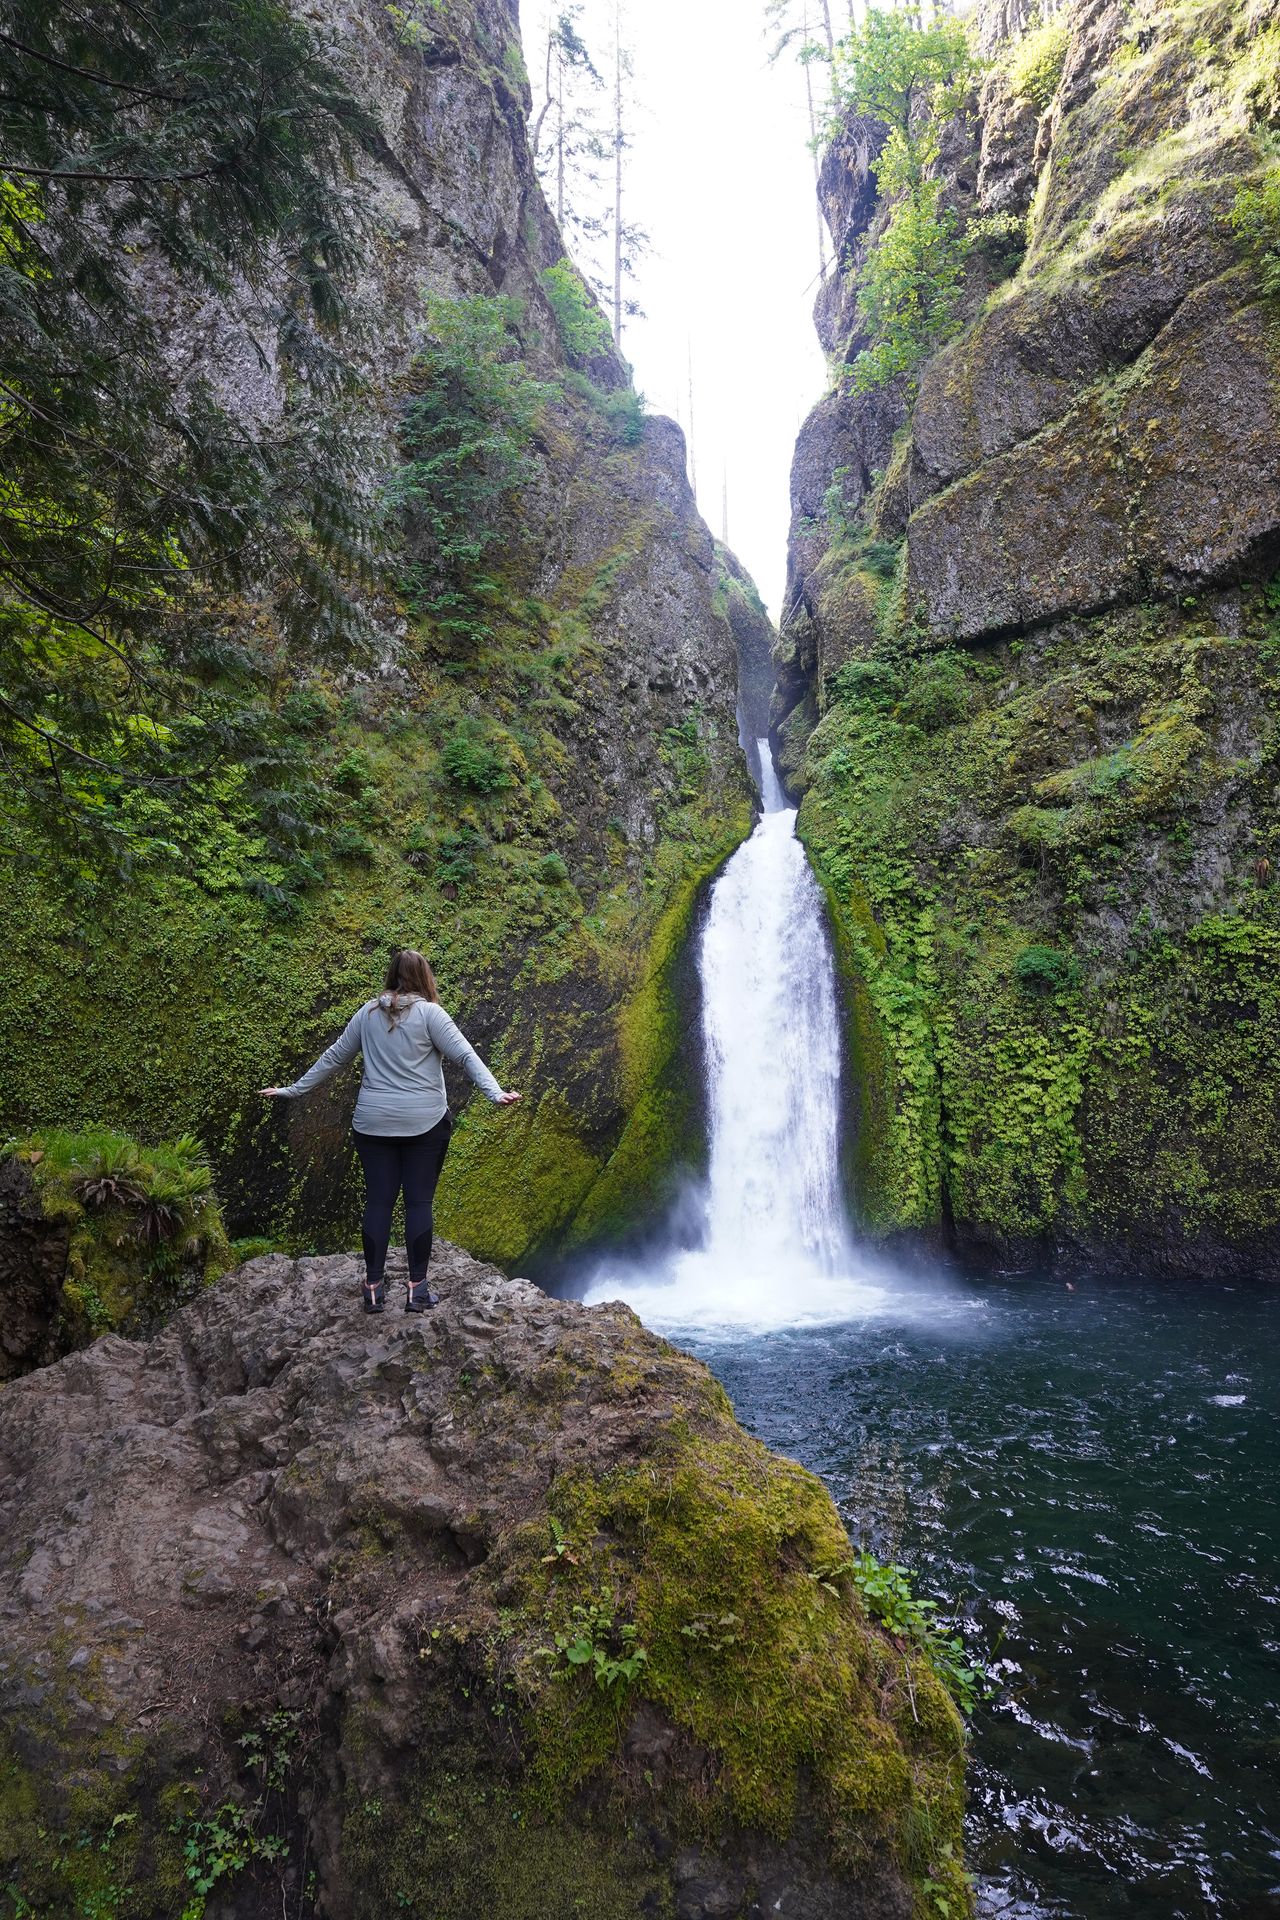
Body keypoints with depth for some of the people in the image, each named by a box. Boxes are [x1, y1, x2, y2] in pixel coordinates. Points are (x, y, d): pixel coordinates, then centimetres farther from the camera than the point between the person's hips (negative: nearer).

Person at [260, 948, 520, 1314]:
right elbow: (465, 1055, -14)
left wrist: (293, 1091, 23)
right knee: (419, 1202, 3)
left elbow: (333, 1057, 13)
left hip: (374, 1123, 3)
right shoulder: (429, 1012, -5)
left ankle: (373, 1289, 11)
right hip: (425, 1122, -3)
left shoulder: (367, 1013, 7)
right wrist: (495, 1093, -19)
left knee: (378, 1201, 8)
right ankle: (417, 1289, 7)